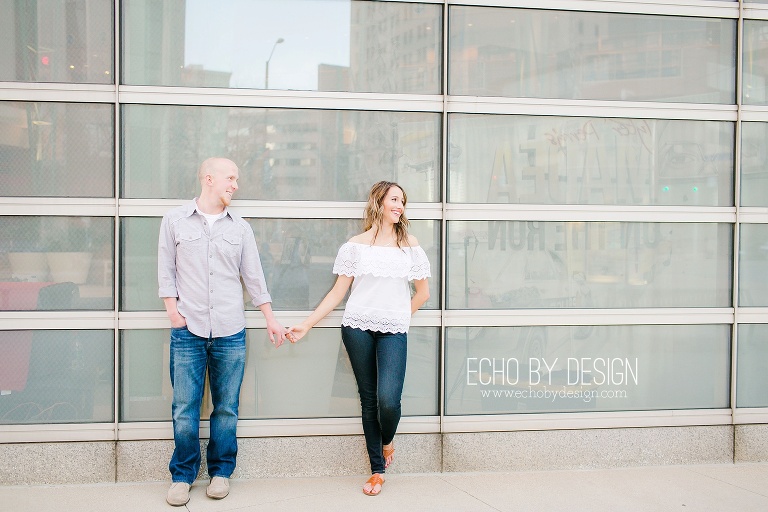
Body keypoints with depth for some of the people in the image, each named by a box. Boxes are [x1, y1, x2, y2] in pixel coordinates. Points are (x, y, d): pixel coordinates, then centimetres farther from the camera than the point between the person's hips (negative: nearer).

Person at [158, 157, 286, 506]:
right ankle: (182, 475, 14)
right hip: (188, 330, -2)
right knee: (184, 408, 0)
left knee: (227, 407, 5)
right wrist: (172, 309, -5)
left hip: (230, 332, 2)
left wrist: (271, 320, 10)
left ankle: (221, 471, 20)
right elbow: (166, 270, 7)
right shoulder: (175, 220, 6)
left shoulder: (240, 228, 11)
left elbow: (254, 276, 13)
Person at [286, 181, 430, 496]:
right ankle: (377, 470, 17)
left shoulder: (409, 244, 9)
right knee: (368, 400, 4)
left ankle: (387, 441, 16)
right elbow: (337, 293, 6)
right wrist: (306, 325, 0)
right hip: (357, 328, 0)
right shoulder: (356, 245, 6)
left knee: (388, 400, -17)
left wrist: (399, 316, 11)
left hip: (393, 331, 0)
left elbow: (423, 293, 15)